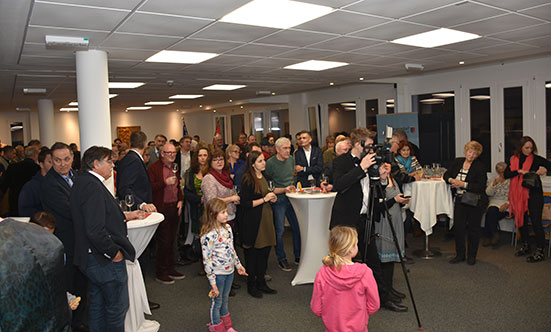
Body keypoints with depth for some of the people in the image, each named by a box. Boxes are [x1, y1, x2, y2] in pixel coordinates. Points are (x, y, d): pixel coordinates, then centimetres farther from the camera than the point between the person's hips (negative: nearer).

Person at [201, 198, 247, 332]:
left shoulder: (227, 228, 1)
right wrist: (213, 283, -18)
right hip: (217, 274, -7)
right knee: (216, 302, 12)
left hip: (229, 271, 7)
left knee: (225, 300, 23)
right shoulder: (208, 235, -23)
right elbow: (207, 260, -20)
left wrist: (238, 265, 20)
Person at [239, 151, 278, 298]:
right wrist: (264, 199, -19)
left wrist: (271, 198, 6)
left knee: (265, 251, 11)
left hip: (265, 218, 8)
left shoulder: (263, 177, 12)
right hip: (253, 221, -8)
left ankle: (261, 282, 25)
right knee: (252, 254, 3)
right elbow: (244, 203, -18)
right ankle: (251, 285, 16)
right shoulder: (248, 180, -14)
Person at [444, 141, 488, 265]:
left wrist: (463, 184, -21)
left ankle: (471, 256, 22)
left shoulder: (480, 166, -8)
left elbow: (481, 186, -15)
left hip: (475, 202, -3)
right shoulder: (457, 162, 6)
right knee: (457, 226, 2)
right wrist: (451, 180, -12)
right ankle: (460, 254, 16)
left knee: (473, 228, 7)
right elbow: (446, 175, 10)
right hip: (459, 200, 4)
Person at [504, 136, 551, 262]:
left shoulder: (536, 159, 1)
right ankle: (525, 247, 27)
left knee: (536, 222, -5)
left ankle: (540, 251, 1)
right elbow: (506, 174, -3)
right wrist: (519, 171, -17)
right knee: (520, 220, 12)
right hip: (518, 194, 4)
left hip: (533, 194, -3)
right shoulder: (513, 159, 7)